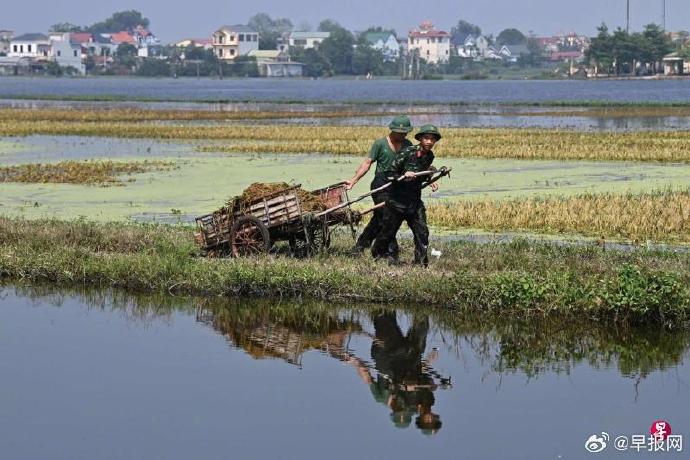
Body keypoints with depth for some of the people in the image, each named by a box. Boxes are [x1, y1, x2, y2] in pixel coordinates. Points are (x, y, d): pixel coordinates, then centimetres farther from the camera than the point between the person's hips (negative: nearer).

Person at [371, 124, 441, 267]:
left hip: (415, 203, 5)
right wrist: (403, 176, -29)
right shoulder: (407, 153, -17)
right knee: (388, 232, 9)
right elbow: (389, 174, -14)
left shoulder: (429, 156, 2)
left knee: (422, 232, -8)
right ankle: (376, 254, 33)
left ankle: (421, 264, 0)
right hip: (397, 201, -5)